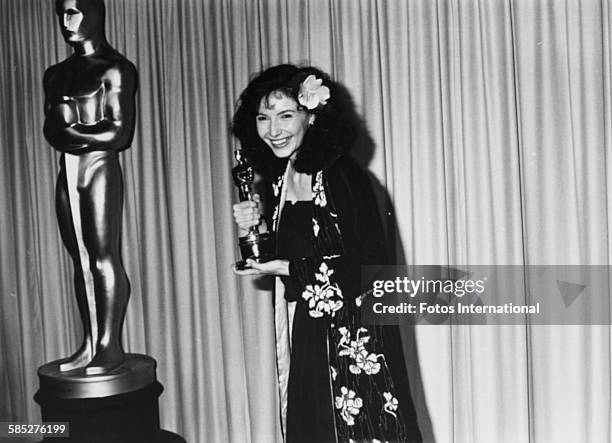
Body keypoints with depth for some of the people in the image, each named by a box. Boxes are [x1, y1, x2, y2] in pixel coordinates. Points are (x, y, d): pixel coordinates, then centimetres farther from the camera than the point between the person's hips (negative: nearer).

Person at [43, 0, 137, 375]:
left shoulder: (115, 69, -2)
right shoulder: (56, 74, 18)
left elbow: (120, 134, -8)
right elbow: (52, 131, 12)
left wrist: (70, 132, -6)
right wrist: (74, 133, -9)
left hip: (101, 168, -6)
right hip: (68, 172, 6)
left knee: (104, 258, -5)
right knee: (81, 260, 6)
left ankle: (110, 345, 1)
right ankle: (89, 344, 11)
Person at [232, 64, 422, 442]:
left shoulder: (342, 177, -16)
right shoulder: (281, 179, 7)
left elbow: (370, 268, -19)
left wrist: (288, 268, -18)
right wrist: (260, 230, -3)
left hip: (354, 341, -7)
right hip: (305, 345, 7)